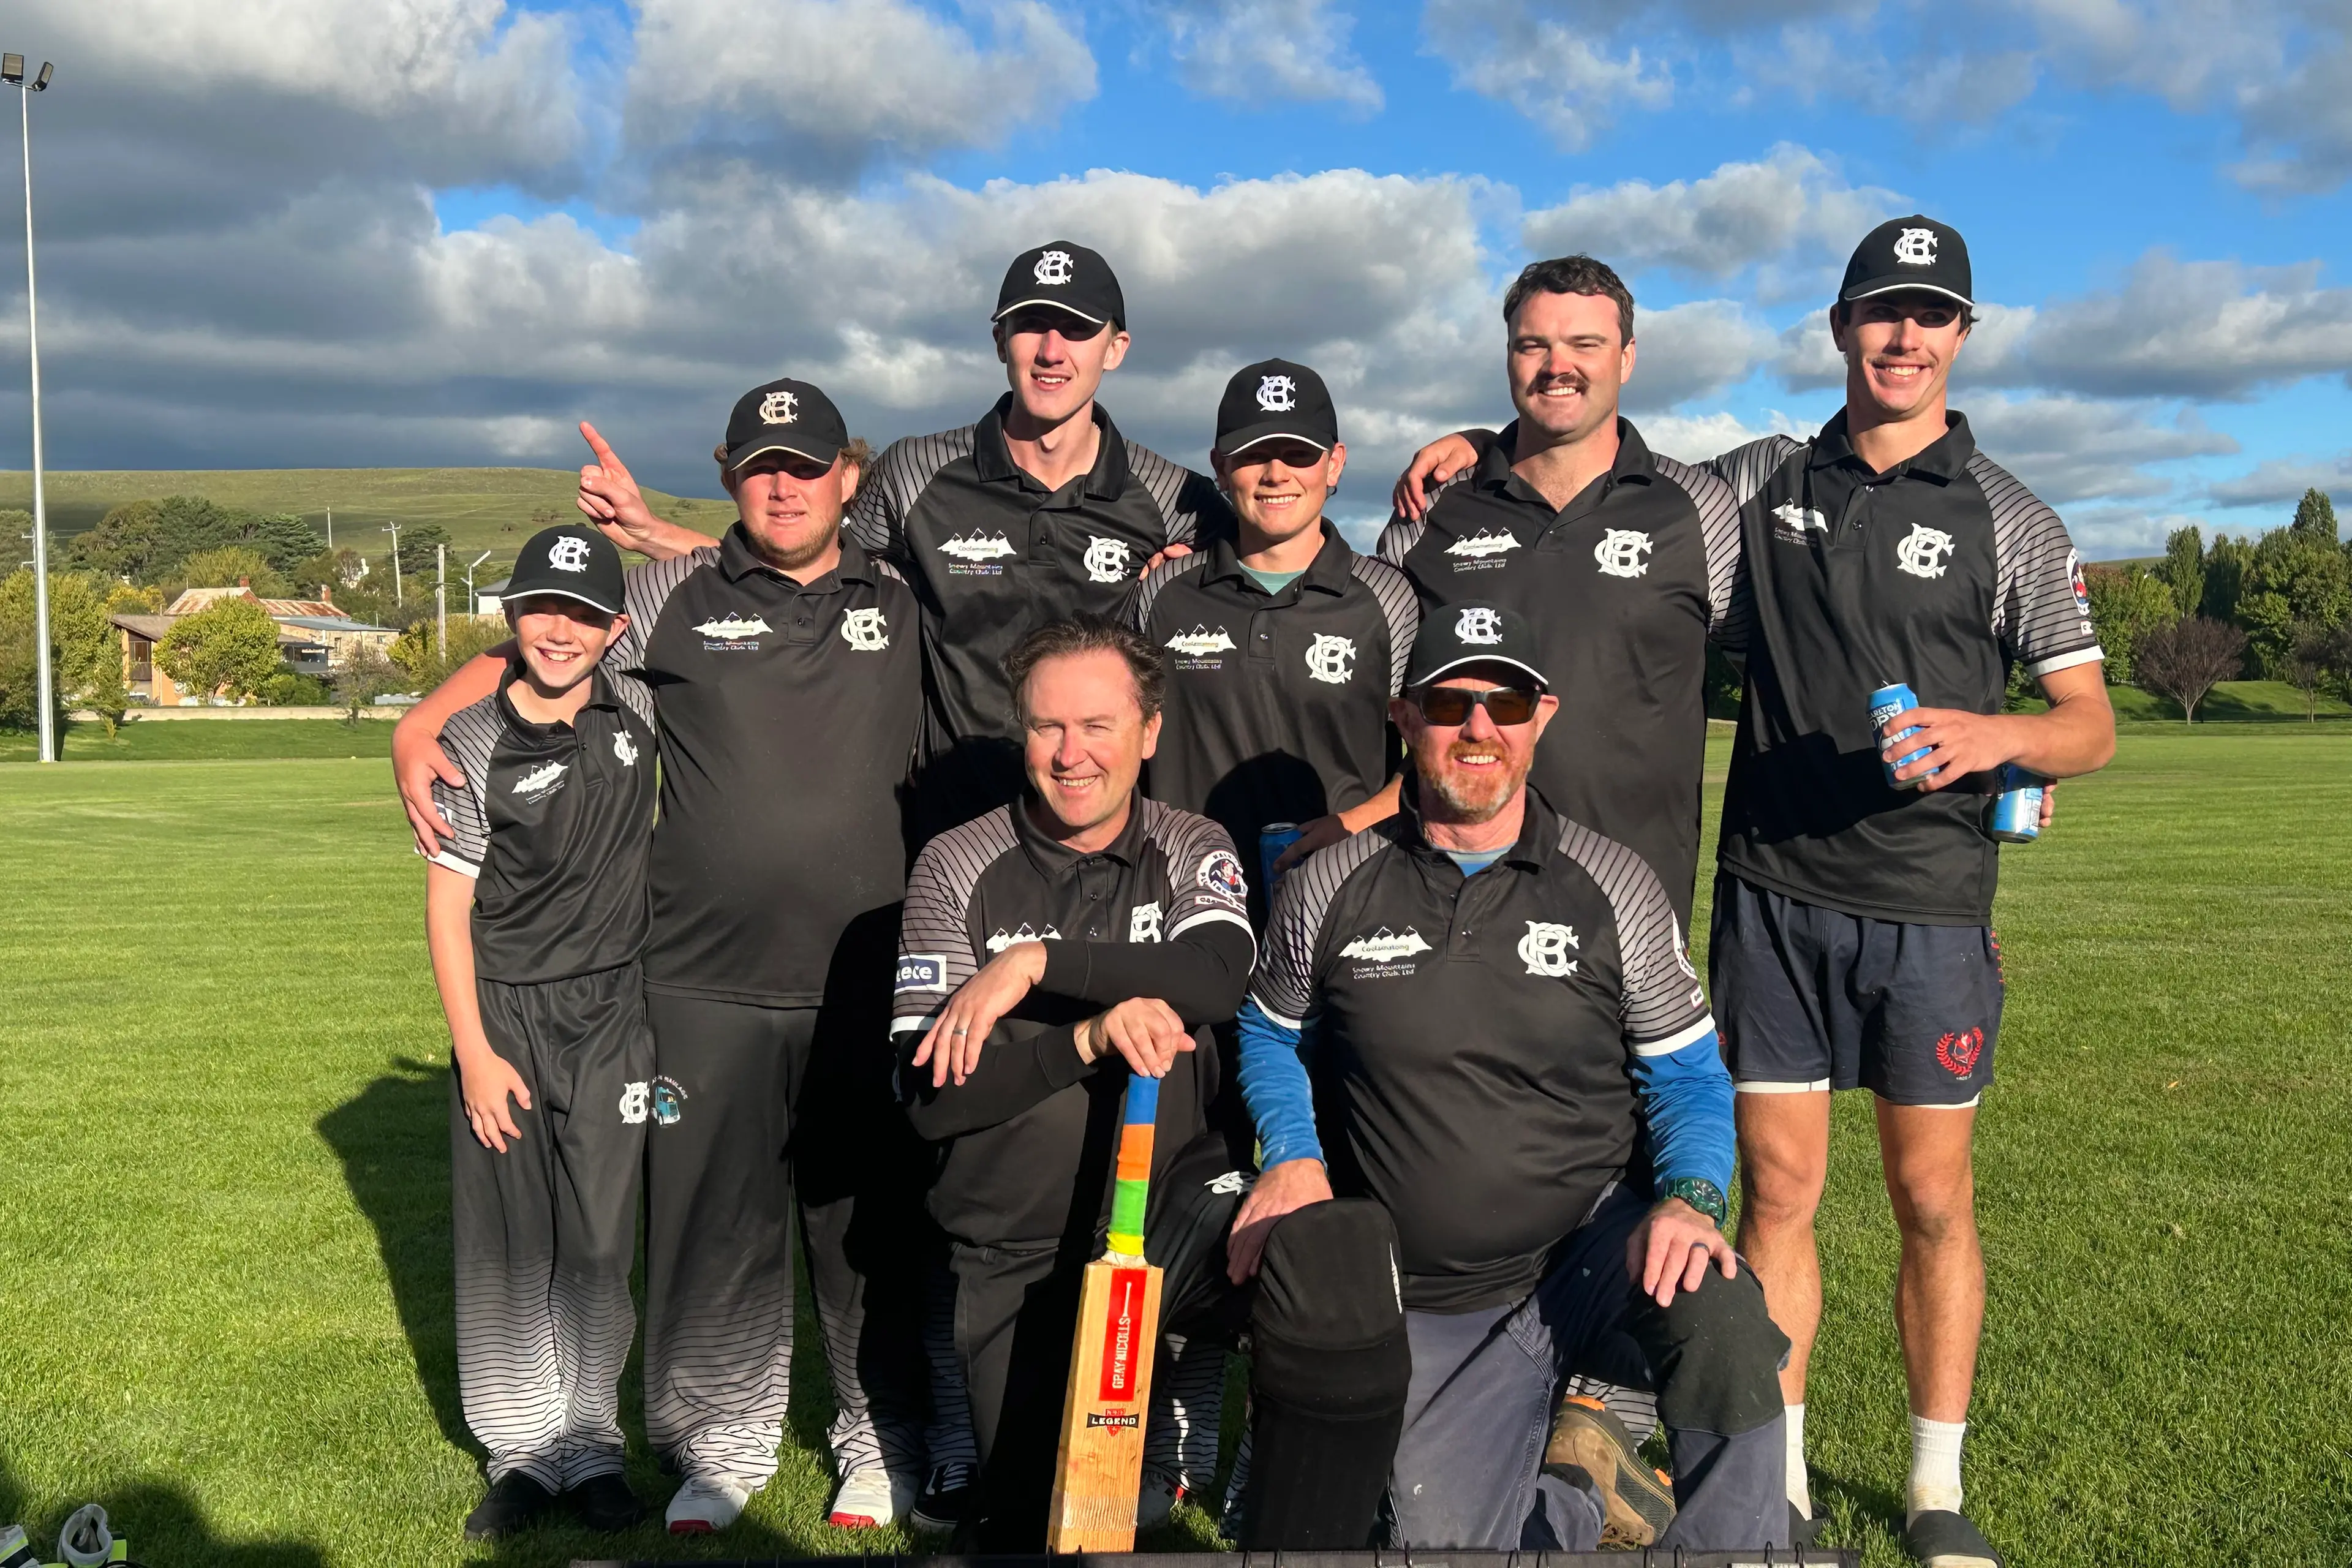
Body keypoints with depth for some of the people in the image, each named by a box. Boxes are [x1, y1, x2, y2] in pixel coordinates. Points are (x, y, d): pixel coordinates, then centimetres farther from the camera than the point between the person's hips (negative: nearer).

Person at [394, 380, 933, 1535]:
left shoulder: (906, 604, 7)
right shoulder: (673, 596, 5)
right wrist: (419, 728, 3)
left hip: (868, 983, 0)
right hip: (704, 985, 0)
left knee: (871, 1220, 10)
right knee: (712, 1217, 8)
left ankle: (880, 1438, 29)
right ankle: (724, 1443, 28)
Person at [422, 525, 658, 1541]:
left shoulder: (635, 714, -1)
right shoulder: (475, 743, -7)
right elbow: (447, 904, -5)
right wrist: (473, 1051, -8)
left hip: (612, 1015, 2)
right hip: (504, 1019, -1)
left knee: (600, 1241, 7)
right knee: (504, 1247, 6)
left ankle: (590, 1446, 21)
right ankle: (523, 1450, 21)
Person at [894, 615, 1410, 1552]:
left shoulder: (1194, 851, 6)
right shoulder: (958, 868, 0)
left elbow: (1218, 978, -17)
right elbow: (929, 1098, -8)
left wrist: (1036, 963, -21)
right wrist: (1087, 1039, -22)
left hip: (1180, 1204, 0)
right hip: (1018, 1253, 0)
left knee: (1343, 1256, -31)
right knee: (1033, 1521, 3)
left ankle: (1297, 1544, -15)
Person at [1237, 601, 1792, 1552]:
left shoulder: (1614, 885, -2)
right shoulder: (1329, 891, -2)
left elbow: (1688, 1073, 2)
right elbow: (1270, 1034, 15)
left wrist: (1690, 1198, -18)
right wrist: (1294, 1161, -3)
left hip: (1599, 1242, -1)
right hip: (1435, 1310, 1)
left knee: (1719, 1312, -33)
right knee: (1441, 1538, -10)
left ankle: (1725, 1539, -9)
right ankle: (1581, 1491, 21)